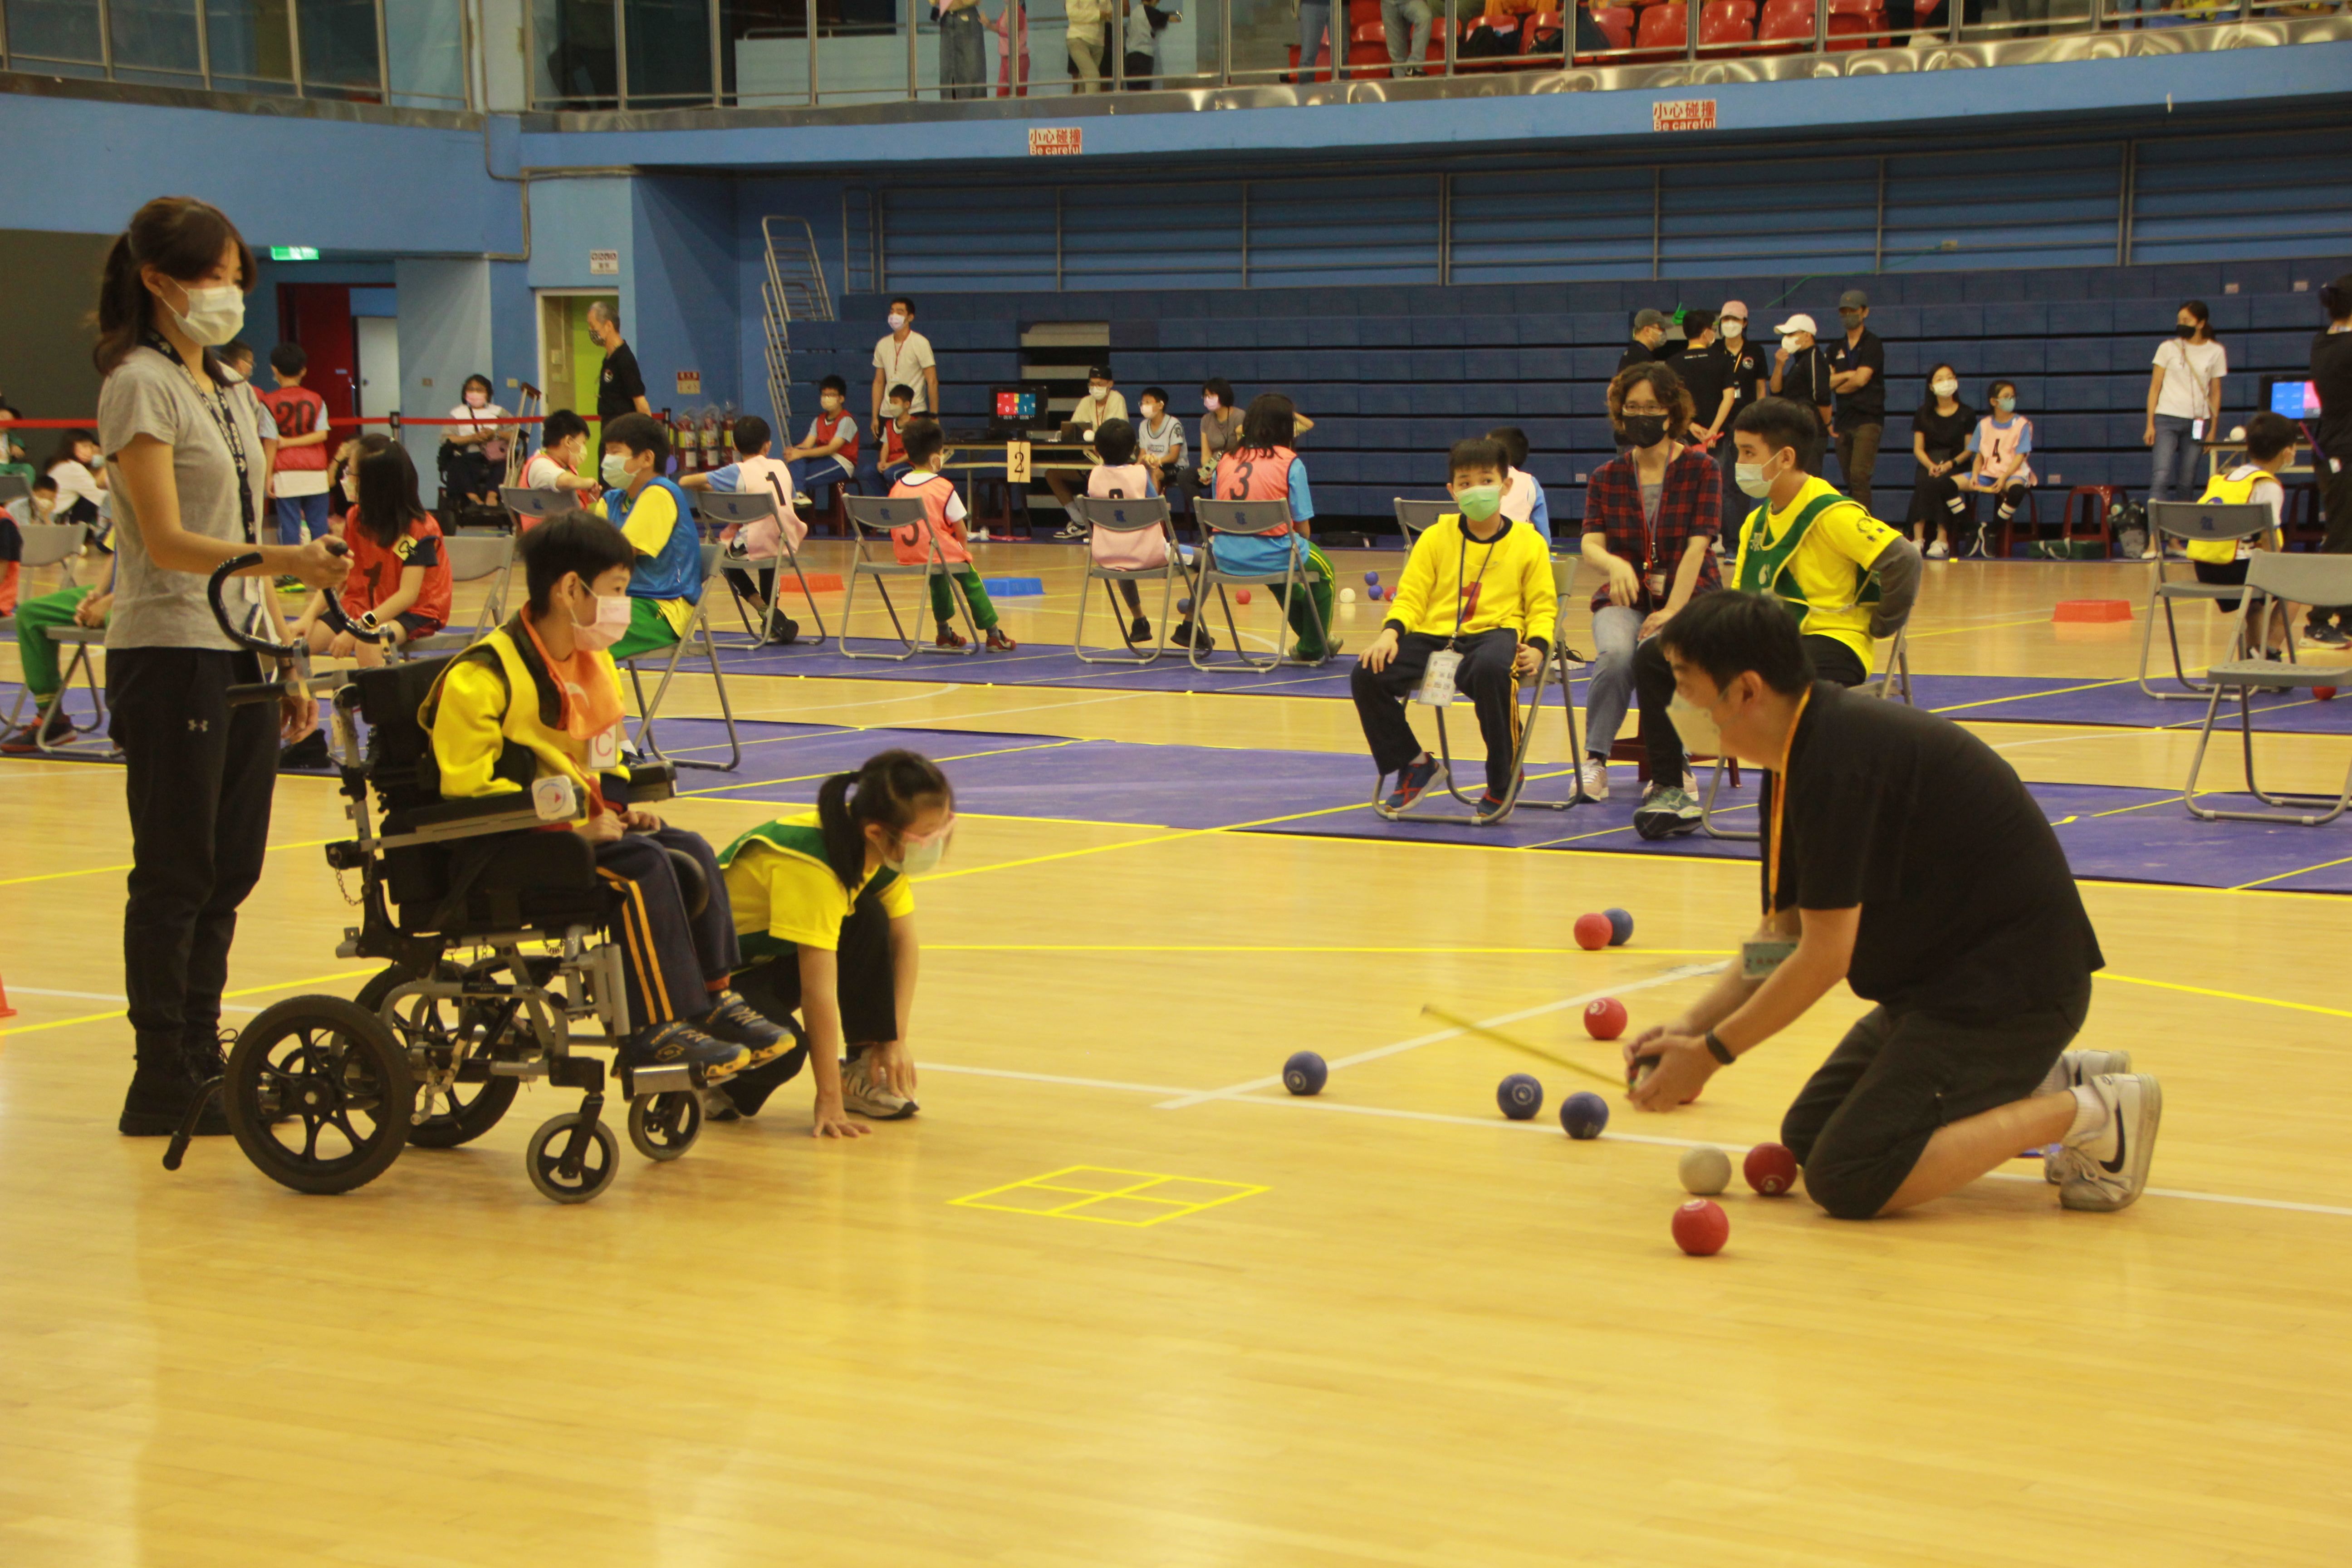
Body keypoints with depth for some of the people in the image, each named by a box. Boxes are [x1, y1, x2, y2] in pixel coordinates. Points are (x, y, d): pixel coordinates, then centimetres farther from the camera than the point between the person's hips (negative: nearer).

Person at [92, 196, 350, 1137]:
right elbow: (168, 542, -19)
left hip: (238, 655, 8)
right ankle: (163, 1083, 3)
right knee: (175, 874, -4)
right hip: (170, 654, -8)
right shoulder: (140, 385, -9)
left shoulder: (226, 388, 16)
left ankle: (203, 1060, 17)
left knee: (230, 872, 9)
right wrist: (281, 561, -31)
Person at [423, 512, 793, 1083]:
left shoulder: (593, 663, 13)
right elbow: (467, 787, -22)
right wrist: (570, 826, -24)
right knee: (642, 865, -26)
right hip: (495, 852, -9)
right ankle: (657, 1030, -24)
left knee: (691, 851, -7)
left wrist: (618, 809, 7)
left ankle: (712, 997, -1)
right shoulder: (484, 674, -17)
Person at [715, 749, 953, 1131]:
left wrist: (895, 1037, -12)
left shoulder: (885, 850, -11)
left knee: (871, 921, -16)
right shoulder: (811, 866, -35)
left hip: (774, 958, 8)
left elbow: (904, 942, -4)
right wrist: (829, 1100, -36)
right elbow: (818, 990, -36)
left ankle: (862, 1071, -5)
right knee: (781, 1055, -34)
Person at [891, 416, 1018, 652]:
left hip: (905, 554, 5)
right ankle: (994, 635, 16)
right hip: (942, 553, -5)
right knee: (971, 581, 15)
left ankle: (944, 632, 38)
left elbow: (894, 528, 7)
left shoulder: (897, 488, 2)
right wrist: (961, 547, 11)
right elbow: (961, 532, -9)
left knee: (937, 577, 33)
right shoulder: (944, 488, -12)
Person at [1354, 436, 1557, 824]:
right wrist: (1391, 632, -11)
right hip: (1434, 634, 4)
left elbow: (1542, 606, 6)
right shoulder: (1436, 537, 13)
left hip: (1494, 632, -3)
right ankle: (1413, 764, 6)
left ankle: (1503, 778, -18)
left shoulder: (1528, 542, 8)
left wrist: (1537, 647, -15)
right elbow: (1411, 595, 9)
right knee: (1366, 675, -18)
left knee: (1491, 669, -41)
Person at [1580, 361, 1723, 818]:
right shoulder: (1606, 478, 9)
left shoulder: (1701, 469, 0)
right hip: (1625, 596, 2)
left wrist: (1673, 611, -21)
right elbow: (1591, 543, -4)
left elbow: (1697, 545, -9)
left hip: (1688, 594, -2)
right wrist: (1615, 563, -29)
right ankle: (1595, 757, -16)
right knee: (1615, 653, -33)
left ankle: (1669, 781, -25)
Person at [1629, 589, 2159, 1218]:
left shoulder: (1839, 760, -24)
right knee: (1807, 1136, 16)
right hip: (1946, 979, 11)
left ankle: (2089, 1113, -8)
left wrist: (1712, 1052, -13)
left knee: (1849, 1178, -18)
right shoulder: (1799, 758, 8)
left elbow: (1825, 956, -22)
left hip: (2010, 990, -11)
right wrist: (1691, 1024, 1)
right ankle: (2045, 1082, 17)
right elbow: (1782, 936, 13)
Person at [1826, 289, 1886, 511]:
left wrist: (1838, 386, 4)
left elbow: (1861, 379, -11)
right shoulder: (1836, 348, 17)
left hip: (1867, 419, -6)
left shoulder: (1872, 344, -1)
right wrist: (1849, 375, -8)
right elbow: (1826, 381, 6)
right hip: (1843, 421, 6)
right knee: (1850, 480, 6)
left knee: (1859, 476, -19)